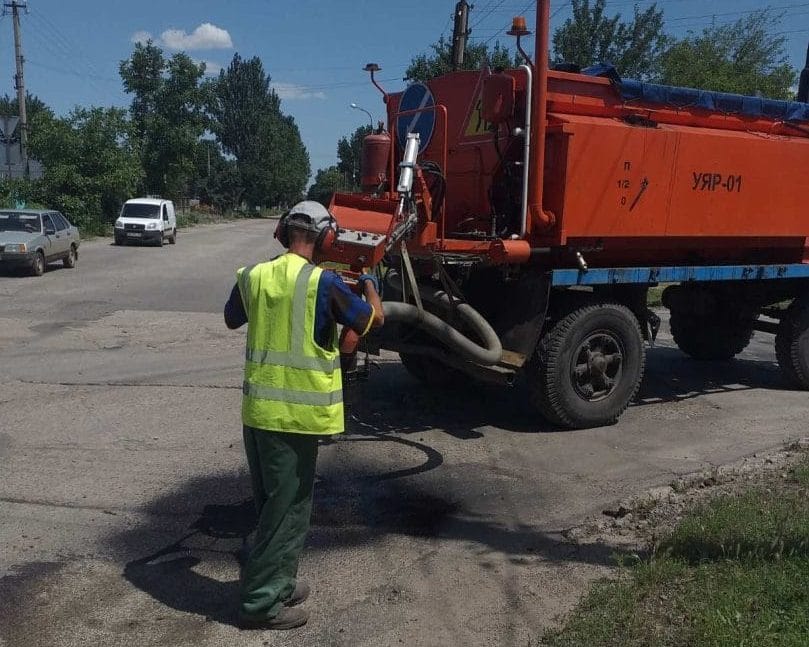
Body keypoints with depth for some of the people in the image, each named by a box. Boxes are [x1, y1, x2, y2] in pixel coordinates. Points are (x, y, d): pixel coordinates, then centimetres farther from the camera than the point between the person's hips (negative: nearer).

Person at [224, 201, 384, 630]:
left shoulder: (253, 276, 2)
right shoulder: (323, 283, -15)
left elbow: (232, 320, 21)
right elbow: (374, 319, -1)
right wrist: (369, 285, 18)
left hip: (257, 409, 6)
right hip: (297, 413, -6)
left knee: (273, 503, 20)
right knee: (288, 508, 6)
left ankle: (277, 583, 33)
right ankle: (260, 602, 13)